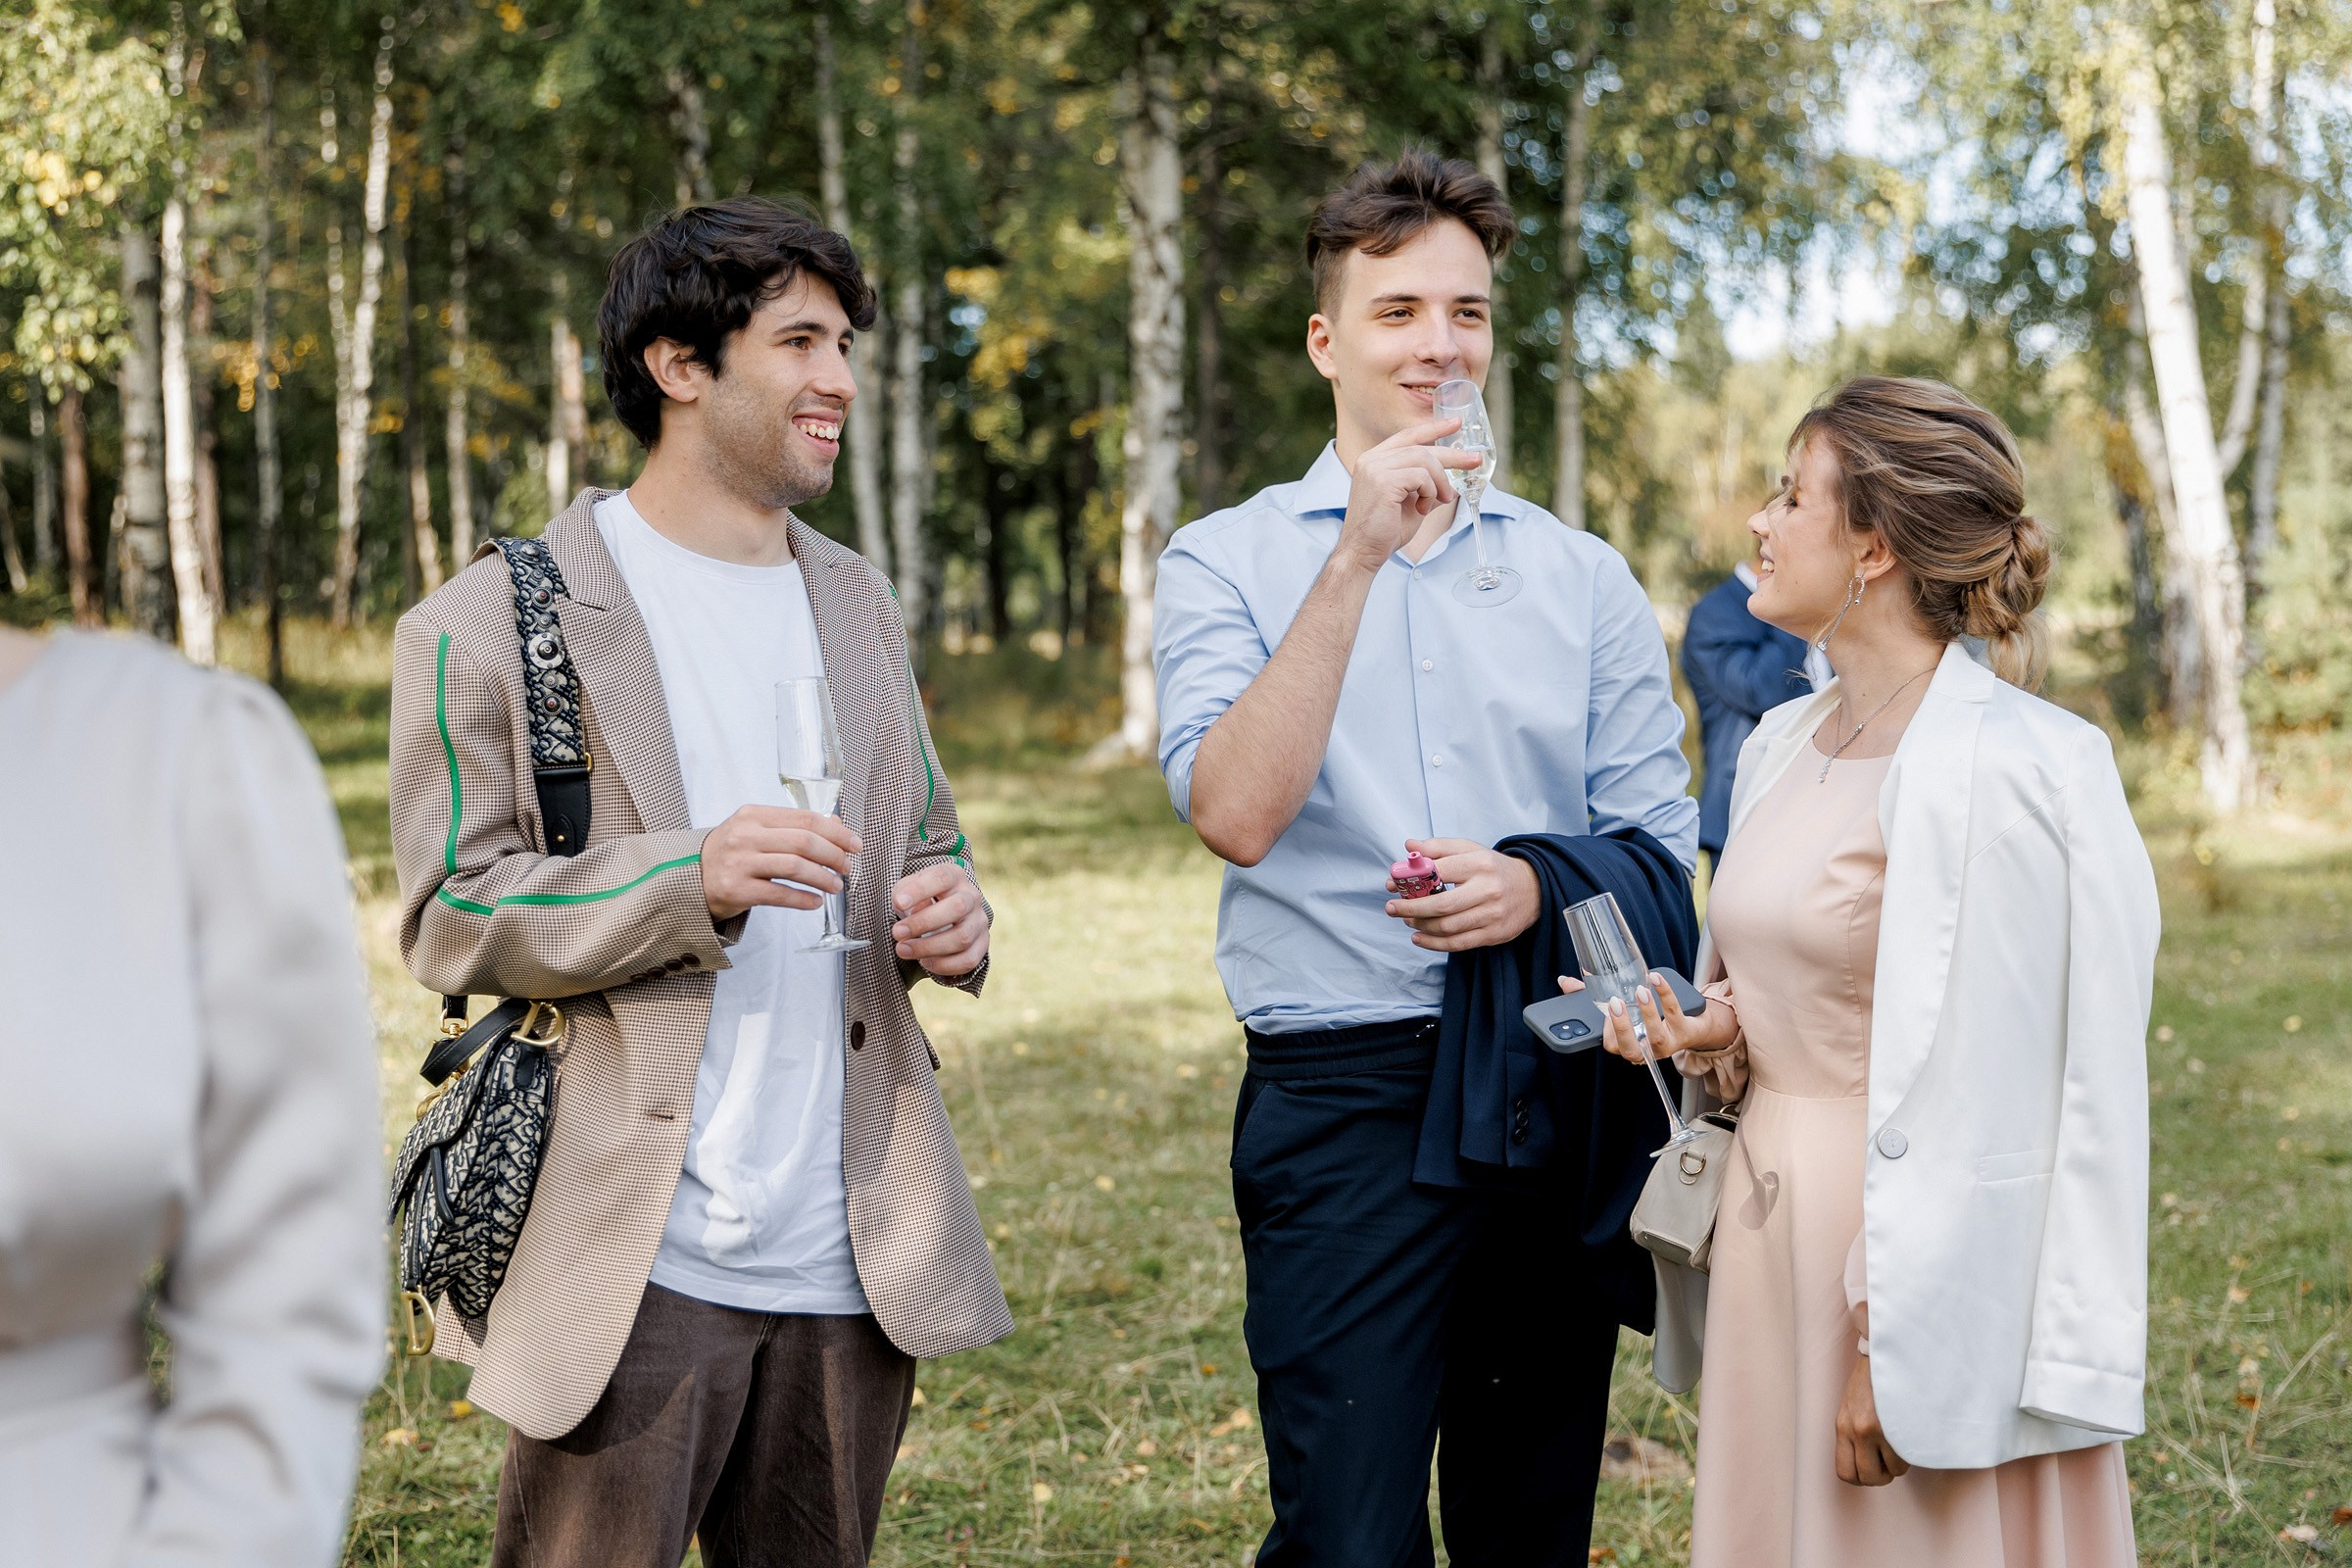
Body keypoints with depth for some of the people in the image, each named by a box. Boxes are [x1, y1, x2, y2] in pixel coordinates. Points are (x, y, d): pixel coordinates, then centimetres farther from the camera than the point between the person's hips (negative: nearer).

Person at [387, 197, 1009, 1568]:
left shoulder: (858, 606, 16)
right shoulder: (501, 622, -4)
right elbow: (452, 914, -8)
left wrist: (950, 913, -1)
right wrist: (685, 881, -23)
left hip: (850, 1262, 6)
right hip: (638, 1258, -5)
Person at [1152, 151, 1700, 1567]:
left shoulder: (1583, 577, 11)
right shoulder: (1227, 562, 2)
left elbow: (1659, 852, 10)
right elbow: (1235, 812, -14)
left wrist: (1539, 889, -12)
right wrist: (1357, 560, -17)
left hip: (1558, 1093, 3)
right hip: (1342, 1099, -3)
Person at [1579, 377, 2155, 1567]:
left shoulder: (1997, 771, -17)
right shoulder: (1786, 744, 10)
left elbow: (1976, 1104, -19)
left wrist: (1894, 1354, -19)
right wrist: (1720, 1041, 2)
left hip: (1922, 1262, -8)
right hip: (1772, 1242, 8)